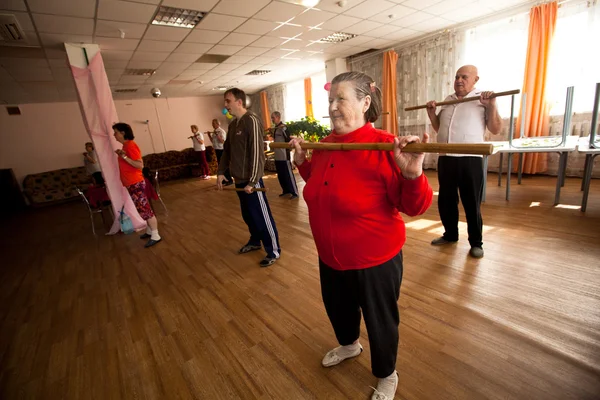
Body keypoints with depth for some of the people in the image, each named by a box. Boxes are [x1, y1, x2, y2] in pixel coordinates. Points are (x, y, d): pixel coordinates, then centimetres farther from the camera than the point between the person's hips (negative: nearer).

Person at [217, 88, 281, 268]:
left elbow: (256, 152, -19)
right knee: (247, 214, 20)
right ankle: (255, 242, 38)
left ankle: (274, 251, 13)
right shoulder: (232, 124, 13)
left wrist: (252, 181, -21)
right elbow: (226, 150, 21)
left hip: (251, 180, -8)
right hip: (239, 179, 9)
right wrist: (221, 172, 12)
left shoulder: (251, 121, -13)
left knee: (261, 216, 0)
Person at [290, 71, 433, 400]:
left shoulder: (384, 147, -23)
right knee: (337, 307, 30)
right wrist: (302, 161, 6)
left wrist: (413, 175, -39)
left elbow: (414, 208, -21)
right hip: (330, 256, 7)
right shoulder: (325, 145, 0)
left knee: (380, 322, 19)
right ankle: (349, 344, 64)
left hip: (374, 259, -6)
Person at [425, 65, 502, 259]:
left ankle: (476, 242, 17)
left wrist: (491, 105, -16)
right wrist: (431, 112, 8)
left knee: (472, 204, 2)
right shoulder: (447, 100, 15)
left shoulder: (483, 100, 0)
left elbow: (496, 130, -6)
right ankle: (450, 234, 31)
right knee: (445, 200, 13)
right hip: (445, 158, 5)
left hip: (470, 159, -5)